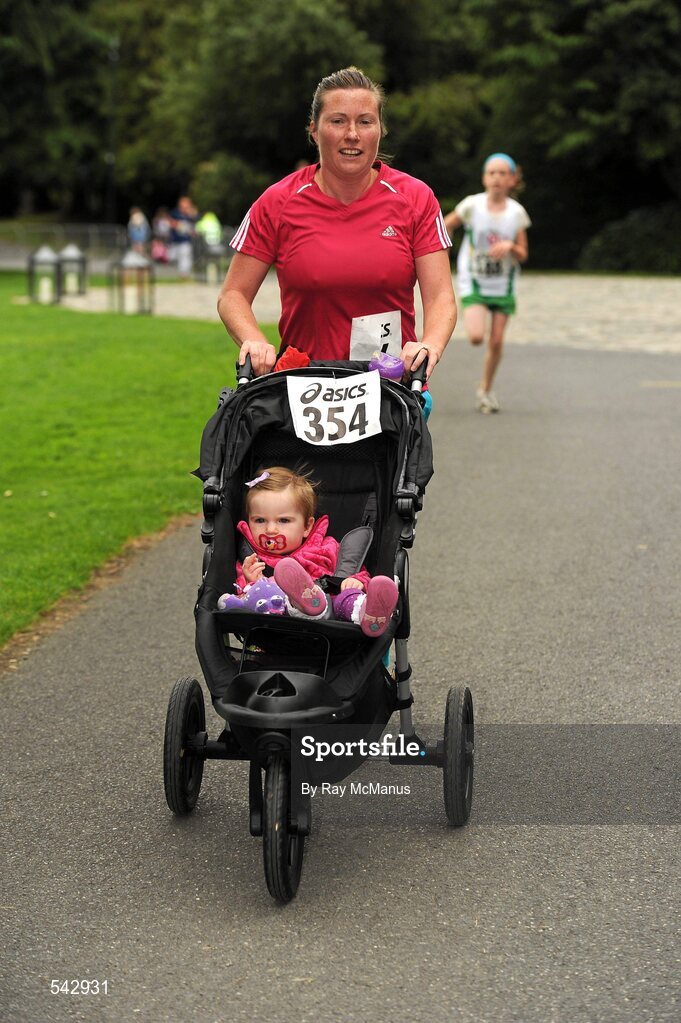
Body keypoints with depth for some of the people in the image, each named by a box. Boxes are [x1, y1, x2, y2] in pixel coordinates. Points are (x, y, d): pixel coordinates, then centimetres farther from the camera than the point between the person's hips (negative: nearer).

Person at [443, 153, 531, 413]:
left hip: (503, 285, 2)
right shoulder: (472, 205, -10)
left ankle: (485, 390, 20)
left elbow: (522, 255, -2)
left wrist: (510, 246, -22)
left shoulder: (517, 212, -5)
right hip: (473, 282, -2)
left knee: (496, 341, 1)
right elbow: (444, 227, 4)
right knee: (476, 337, -20)